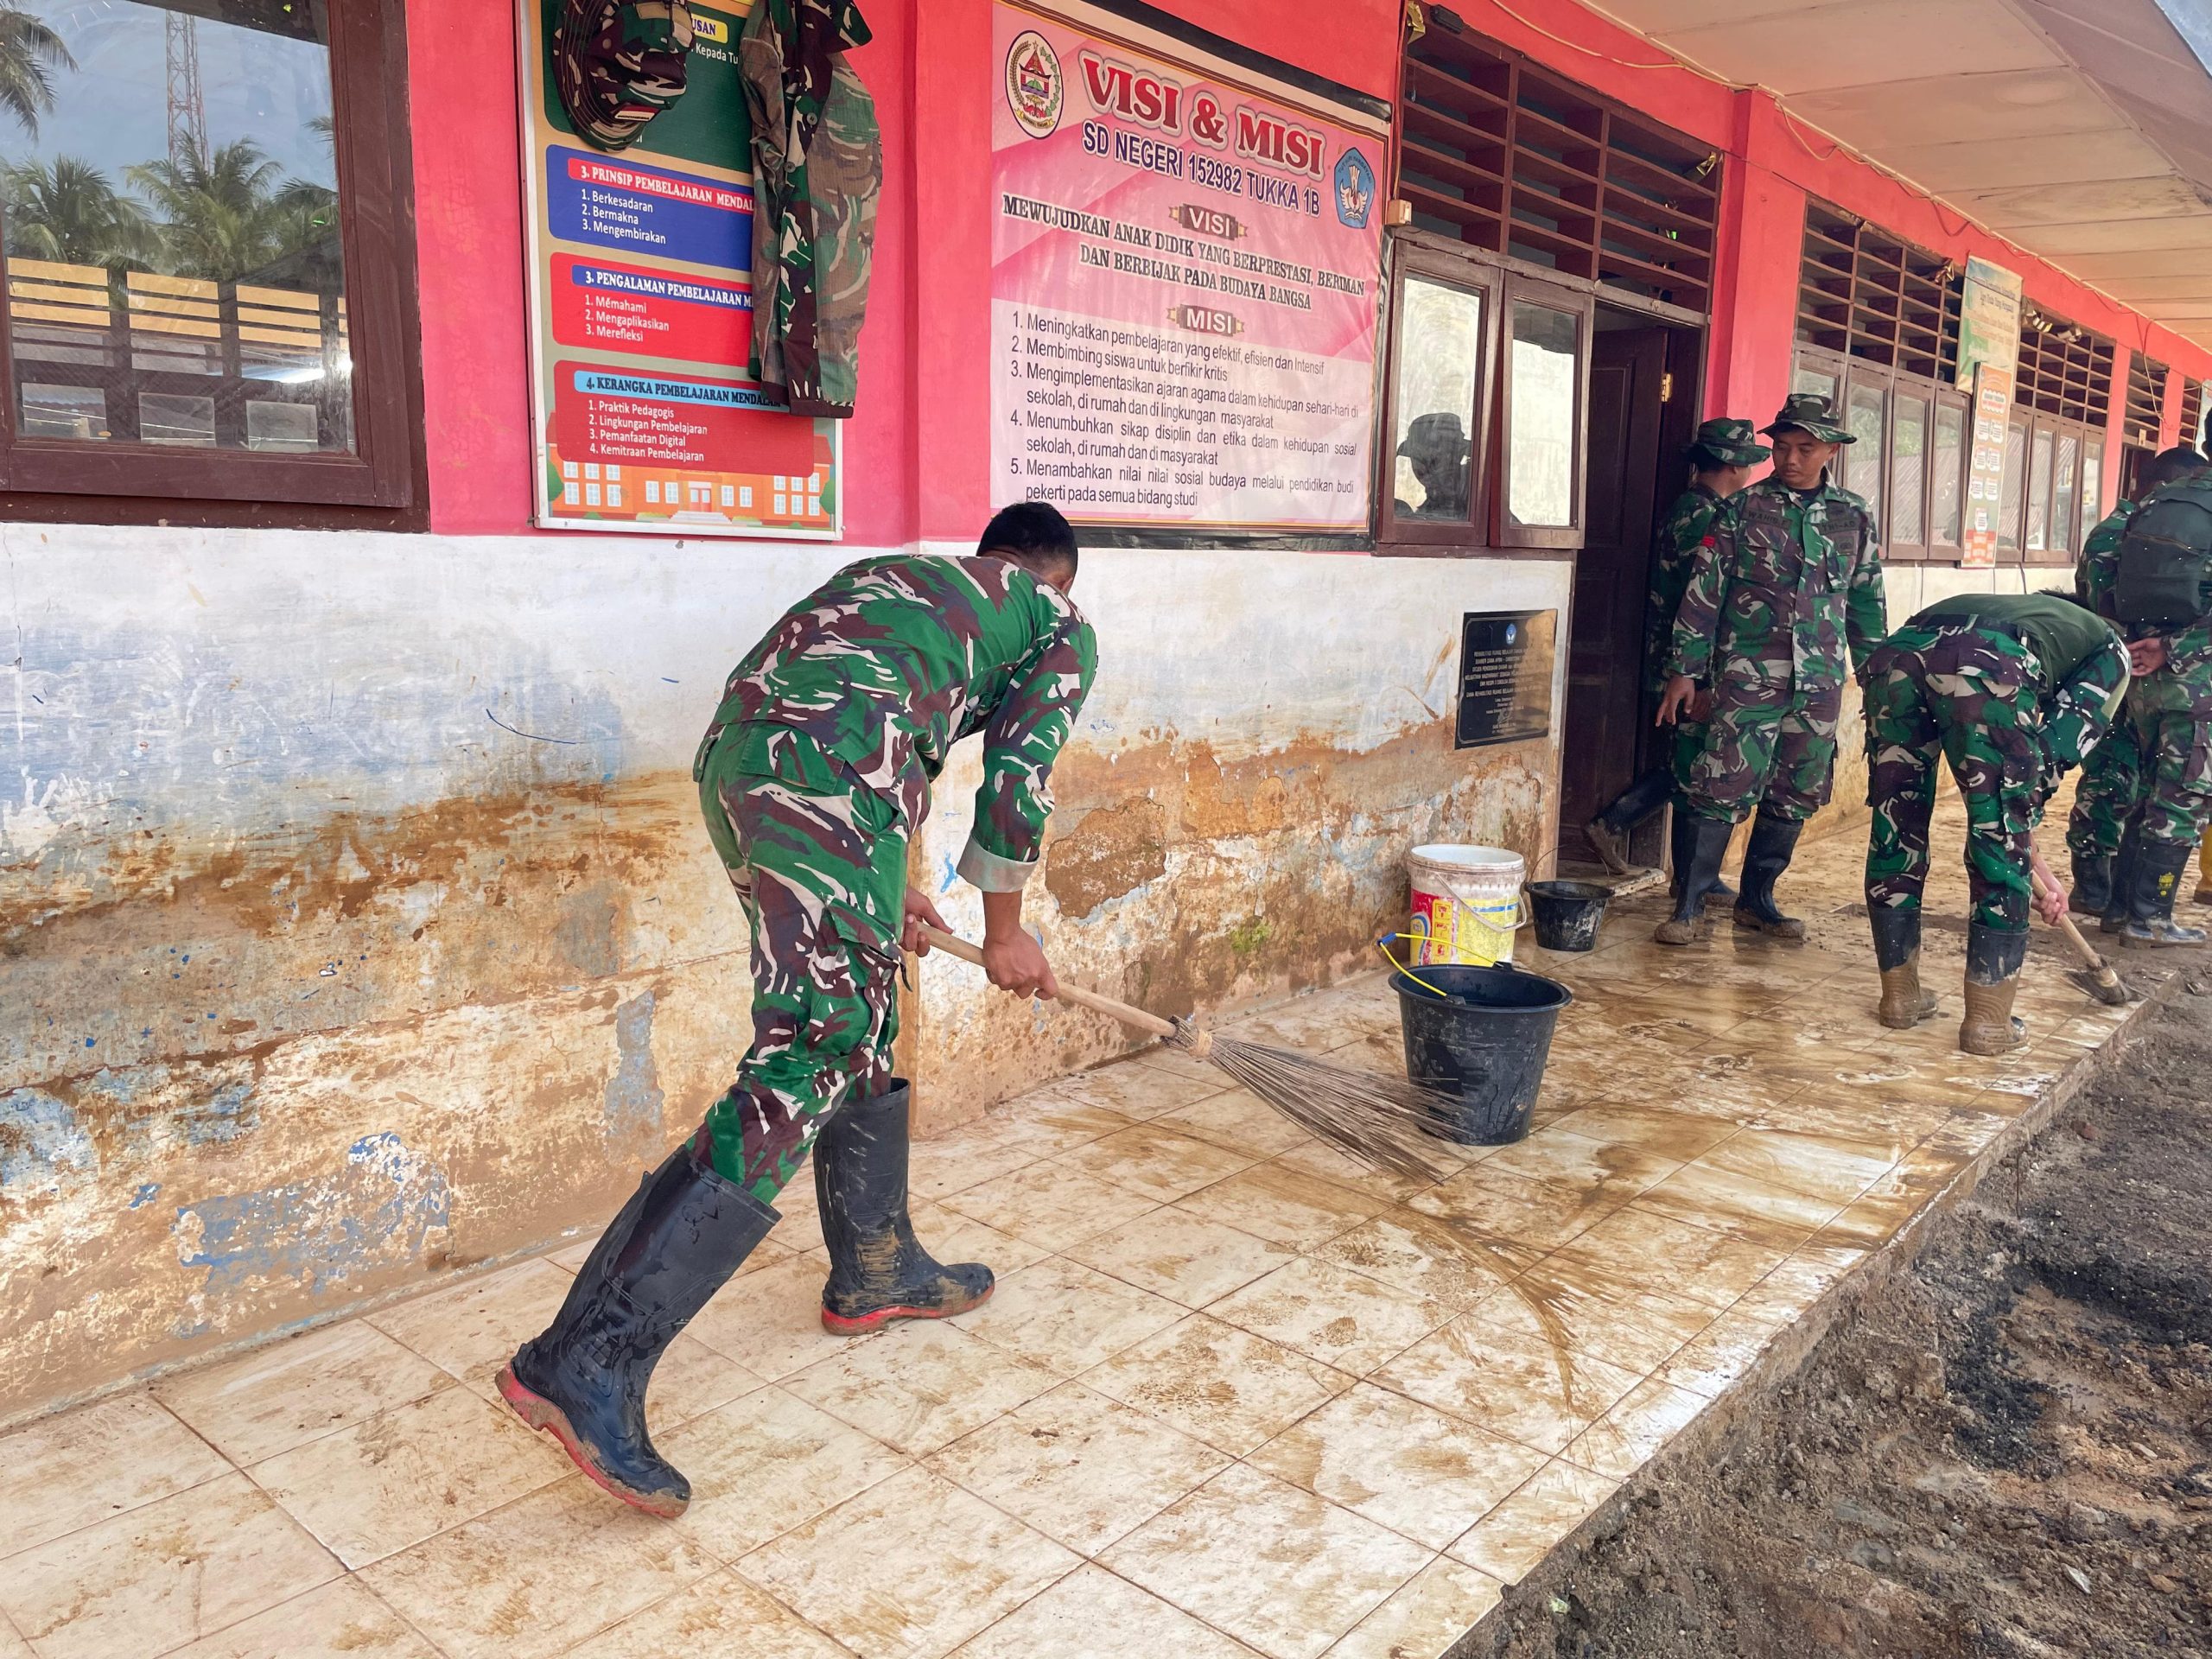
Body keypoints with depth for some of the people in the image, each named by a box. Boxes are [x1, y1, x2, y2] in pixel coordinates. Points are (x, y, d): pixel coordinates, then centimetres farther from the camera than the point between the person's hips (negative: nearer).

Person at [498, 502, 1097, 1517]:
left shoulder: (898, 573, 39)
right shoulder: (1059, 624, 21)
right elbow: (1016, 782, 13)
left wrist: (878, 892, 49)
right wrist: (1004, 933, 27)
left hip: (732, 753, 8)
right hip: (829, 771, -8)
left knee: (863, 1024, 21)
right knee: (801, 1069, -10)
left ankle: (875, 1271, 34)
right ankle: (588, 1362, -16)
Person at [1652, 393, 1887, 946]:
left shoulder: (1854, 517, 10)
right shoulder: (1741, 509, 0)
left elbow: (1867, 603, 17)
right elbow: (1704, 592, 0)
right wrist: (1684, 670, -3)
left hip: (1821, 682, 4)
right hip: (1748, 676, -4)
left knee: (1794, 796, 9)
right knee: (1724, 789, -9)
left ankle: (1757, 900, 22)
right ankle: (1688, 906, -3)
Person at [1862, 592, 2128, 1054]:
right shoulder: (2109, 646, 32)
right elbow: (2057, 750, 16)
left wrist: (2030, 856, 46)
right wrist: (2028, 853, 26)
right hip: (1986, 668, -5)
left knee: (1895, 828, 18)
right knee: (2002, 847, 10)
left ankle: (1901, 996, 31)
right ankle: (1988, 1021, 18)